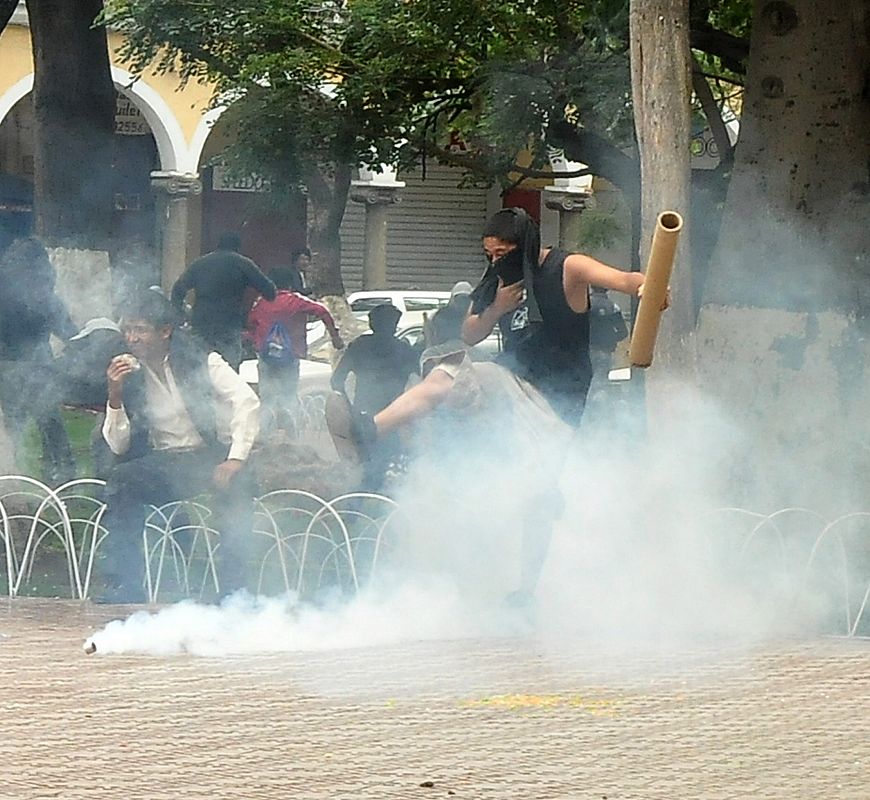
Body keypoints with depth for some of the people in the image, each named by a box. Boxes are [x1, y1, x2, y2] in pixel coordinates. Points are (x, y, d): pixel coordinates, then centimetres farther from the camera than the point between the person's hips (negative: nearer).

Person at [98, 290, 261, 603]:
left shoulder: (199, 360, -3)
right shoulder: (129, 373, 5)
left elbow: (247, 402, -12)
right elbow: (119, 446, 2)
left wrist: (235, 460, -23)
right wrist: (115, 395, -14)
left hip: (210, 456, -2)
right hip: (160, 464, 2)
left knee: (238, 483, -34)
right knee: (120, 481, -27)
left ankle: (233, 588, -27)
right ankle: (122, 587, -25)